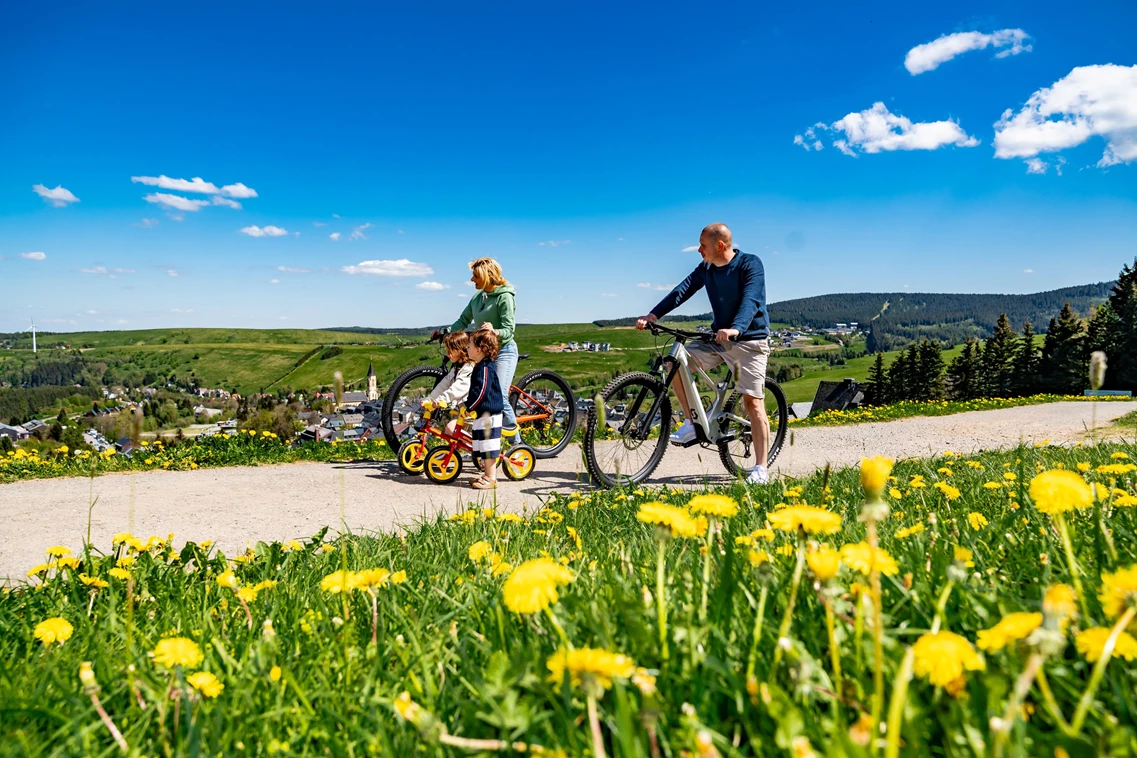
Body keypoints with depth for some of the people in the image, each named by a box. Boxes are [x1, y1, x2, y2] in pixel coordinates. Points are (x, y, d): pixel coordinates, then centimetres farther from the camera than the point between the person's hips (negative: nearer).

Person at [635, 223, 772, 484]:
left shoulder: (750, 264, -15)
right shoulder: (705, 269, 3)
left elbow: (751, 300, -29)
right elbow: (682, 290, -7)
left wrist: (735, 329, -47)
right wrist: (653, 315, -20)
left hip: (750, 339, -6)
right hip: (719, 339, 6)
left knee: (753, 401, -9)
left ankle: (760, 468, 0)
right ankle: (692, 424, 1)